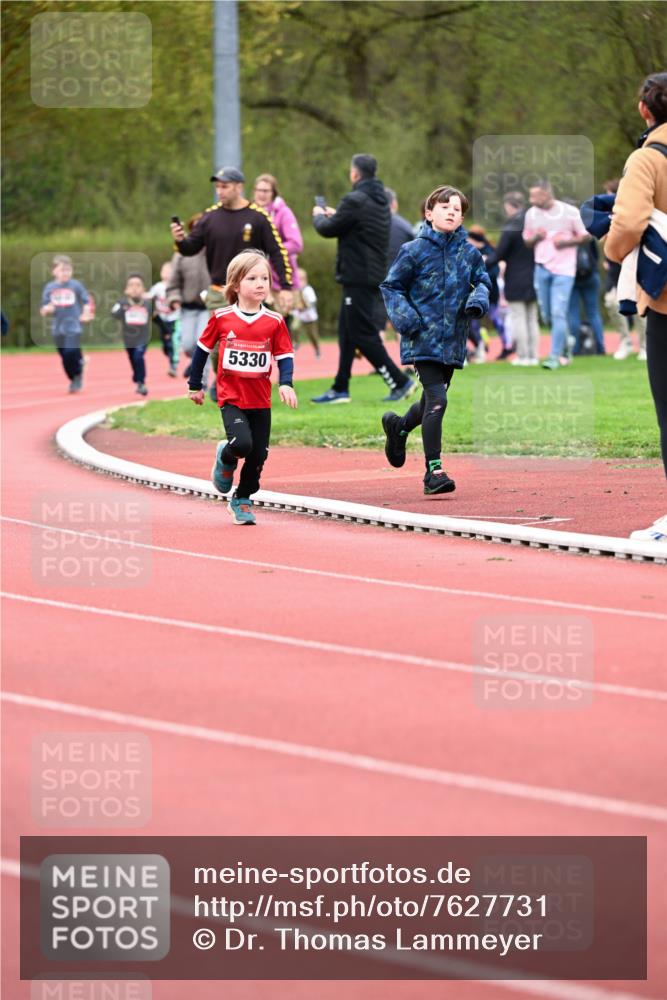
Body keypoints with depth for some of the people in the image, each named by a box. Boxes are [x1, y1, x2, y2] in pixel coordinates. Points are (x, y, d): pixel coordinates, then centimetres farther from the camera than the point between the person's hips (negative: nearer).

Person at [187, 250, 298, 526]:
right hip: (231, 397, -3)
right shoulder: (221, 318, -5)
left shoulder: (274, 321, -3)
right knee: (242, 443, -23)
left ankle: (242, 500, 27)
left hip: (261, 401, 3)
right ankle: (226, 458, 14)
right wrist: (195, 386, 11)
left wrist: (286, 384, -19)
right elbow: (203, 349, 6)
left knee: (258, 454, 5)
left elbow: (285, 356, 0)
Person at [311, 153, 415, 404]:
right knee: (347, 333, 14)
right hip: (374, 276, 10)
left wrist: (319, 216, 9)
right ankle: (340, 389, 18)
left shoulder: (355, 201, -17)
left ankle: (399, 381, -9)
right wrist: (335, 215, 24)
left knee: (363, 335, -6)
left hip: (358, 277, -10)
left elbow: (328, 230, -12)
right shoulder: (381, 201, 12)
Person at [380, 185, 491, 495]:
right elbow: (391, 287, 2)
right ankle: (433, 470, -13)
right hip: (424, 339, -5)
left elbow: (483, 281, 17)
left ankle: (399, 427, 50)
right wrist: (404, 317, -13)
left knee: (432, 402, 19)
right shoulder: (414, 251, -6)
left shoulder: (469, 253, 5)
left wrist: (478, 300, -6)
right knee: (436, 400, -16)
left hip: (452, 340, 5)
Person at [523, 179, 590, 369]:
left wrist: (566, 242, -15)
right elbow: (527, 241, 17)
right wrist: (536, 237, -6)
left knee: (558, 313, -13)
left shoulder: (569, 212, -6)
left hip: (563, 270, -5)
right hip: (542, 268, 5)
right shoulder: (531, 214, 7)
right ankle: (564, 348, 25)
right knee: (547, 316, 7)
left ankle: (555, 356, -12)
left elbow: (585, 237, 2)